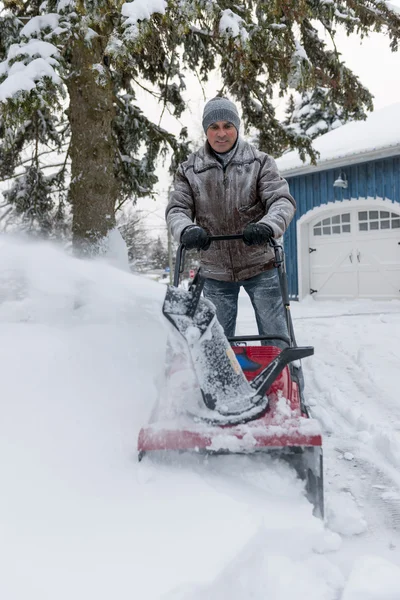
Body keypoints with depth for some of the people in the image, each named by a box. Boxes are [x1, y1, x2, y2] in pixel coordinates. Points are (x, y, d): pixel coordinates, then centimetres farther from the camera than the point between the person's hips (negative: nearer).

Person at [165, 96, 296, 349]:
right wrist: (187, 230, -28)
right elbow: (176, 210, -3)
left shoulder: (259, 162, -3)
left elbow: (282, 200, -11)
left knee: (276, 339, 3)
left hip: (259, 264, -1)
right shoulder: (189, 170, 1)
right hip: (215, 271, 2)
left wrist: (267, 226, -34)